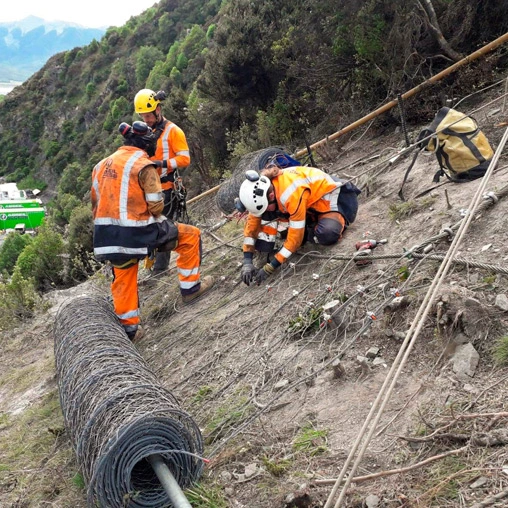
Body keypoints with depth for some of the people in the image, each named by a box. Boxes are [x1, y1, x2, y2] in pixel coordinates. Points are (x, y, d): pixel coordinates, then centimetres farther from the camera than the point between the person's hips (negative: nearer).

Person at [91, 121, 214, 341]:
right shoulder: (143, 165, -8)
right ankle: (190, 287, 19)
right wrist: (153, 216, 12)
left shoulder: (102, 165, 13)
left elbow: (96, 204, 17)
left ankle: (128, 328, 31)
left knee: (123, 279, 24)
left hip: (107, 235, 7)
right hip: (137, 233, -7)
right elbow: (156, 206, -11)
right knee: (190, 236, 10)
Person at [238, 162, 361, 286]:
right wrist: (247, 262, -12)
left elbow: (295, 237, -33)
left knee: (327, 235, -37)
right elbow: (252, 223, -6)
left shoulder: (291, 195, -39)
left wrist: (269, 268, -28)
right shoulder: (261, 191, -17)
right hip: (312, 203, 7)